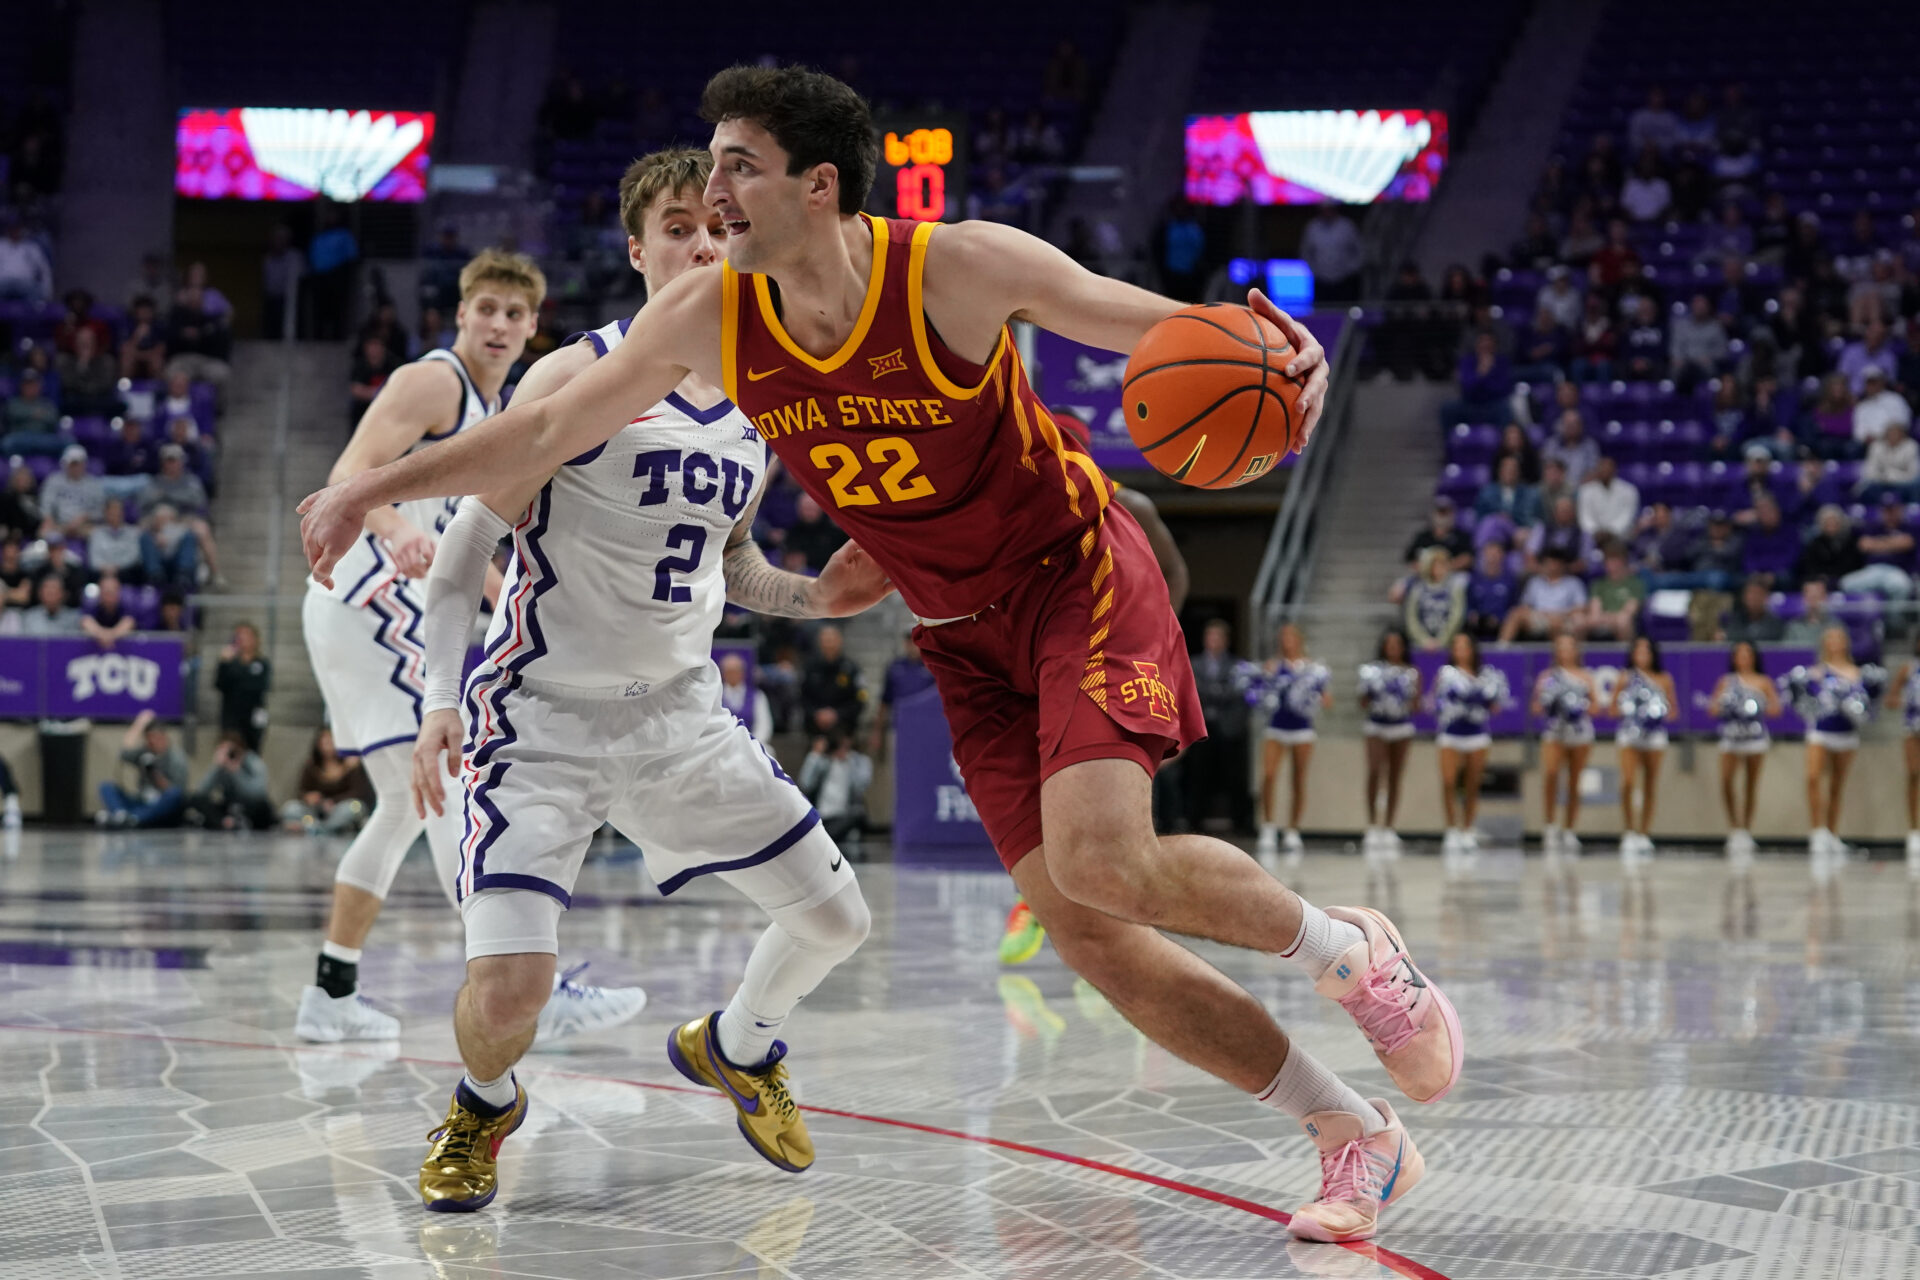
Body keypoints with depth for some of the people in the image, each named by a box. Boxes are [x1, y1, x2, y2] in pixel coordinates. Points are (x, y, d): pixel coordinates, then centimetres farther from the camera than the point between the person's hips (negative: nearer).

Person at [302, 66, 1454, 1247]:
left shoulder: (959, 267, -21)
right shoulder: (706, 320, -9)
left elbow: (1167, 328, -16)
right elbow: (551, 430, 2)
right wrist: (374, 490, 0)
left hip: (1077, 574, -5)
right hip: (965, 637, 5)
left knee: (1101, 860, -27)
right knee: (1083, 931, -3)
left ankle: (1351, 950, 3)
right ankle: (1358, 1138, 10)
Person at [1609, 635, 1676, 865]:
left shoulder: (1664, 680, 6)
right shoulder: (1625, 679, 4)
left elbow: (1674, 709, 12)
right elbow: (1611, 709, 8)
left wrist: (1663, 714, -9)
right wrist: (1626, 710, -11)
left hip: (1655, 735, 2)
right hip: (1629, 734, -1)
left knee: (1650, 788, 4)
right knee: (1628, 783, -16)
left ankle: (1644, 834, 15)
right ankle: (1629, 833, -11)